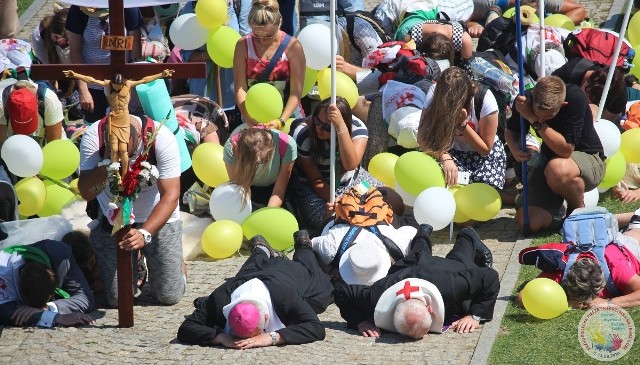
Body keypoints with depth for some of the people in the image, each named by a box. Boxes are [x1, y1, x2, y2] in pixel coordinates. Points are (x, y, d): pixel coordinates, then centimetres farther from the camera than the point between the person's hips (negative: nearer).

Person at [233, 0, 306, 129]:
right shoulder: (243, 45, -4)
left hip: (287, 115, -1)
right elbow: (240, 88, -6)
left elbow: (296, 92, -11)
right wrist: (247, 116, -21)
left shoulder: (292, 46, -9)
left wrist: (281, 121, -22)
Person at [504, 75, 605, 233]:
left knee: (558, 168, -41)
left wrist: (534, 120, -34)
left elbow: (566, 150, -33)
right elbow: (511, 131, 5)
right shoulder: (527, 99, -14)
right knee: (529, 223, -16)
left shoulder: (575, 98, -28)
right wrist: (515, 148, -18)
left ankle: (579, 210, -7)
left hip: (588, 159, -4)